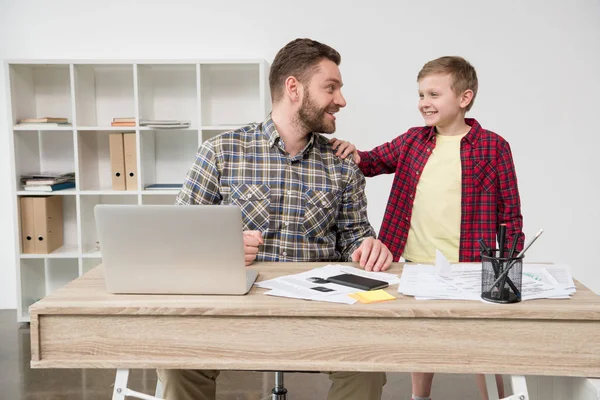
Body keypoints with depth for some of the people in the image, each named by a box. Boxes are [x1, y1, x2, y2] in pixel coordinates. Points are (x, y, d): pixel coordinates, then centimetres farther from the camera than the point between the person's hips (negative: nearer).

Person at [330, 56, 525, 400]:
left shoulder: (493, 147, -6)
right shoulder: (412, 140, 5)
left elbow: (509, 214, -3)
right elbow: (375, 161, 17)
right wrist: (354, 155, -7)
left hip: (469, 269, -4)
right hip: (416, 266, 5)